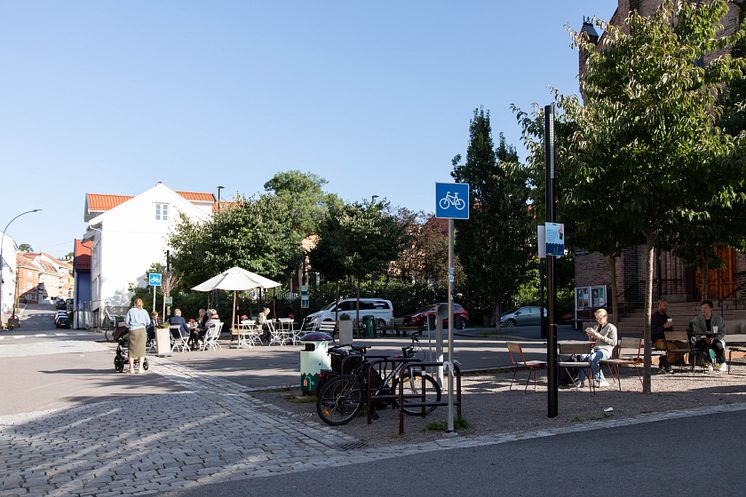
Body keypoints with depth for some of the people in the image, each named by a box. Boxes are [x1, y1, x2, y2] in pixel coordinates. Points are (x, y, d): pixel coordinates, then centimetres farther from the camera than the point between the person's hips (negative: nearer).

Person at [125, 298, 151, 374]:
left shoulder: (131, 311, 6)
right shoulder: (144, 311, 8)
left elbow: (126, 321, 4)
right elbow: (148, 322, 6)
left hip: (133, 330, 0)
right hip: (142, 330, 1)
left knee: (132, 350, 5)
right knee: (141, 349, 5)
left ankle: (131, 368, 3)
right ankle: (140, 368, 4)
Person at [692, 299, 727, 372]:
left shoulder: (718, 318, -4)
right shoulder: (697, 319, -2)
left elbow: (722, 333, -5)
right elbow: (697, 333, -7)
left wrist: (713, 338, -23)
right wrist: (705, 338, -26)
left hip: (717, 339, -1)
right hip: (704, 339, 1)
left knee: (719, 345, -35)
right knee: (704, 345, -35)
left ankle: (722, 363, -9)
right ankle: (709, 363, -15)